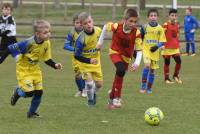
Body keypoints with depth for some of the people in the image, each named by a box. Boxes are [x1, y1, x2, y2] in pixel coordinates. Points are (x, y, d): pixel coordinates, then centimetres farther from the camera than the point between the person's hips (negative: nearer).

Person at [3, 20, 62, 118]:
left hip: (35, 69, 6)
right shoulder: (28, 43, -29)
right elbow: (11, 48, -22)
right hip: (23, 69, -6)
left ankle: (31, 113, 20)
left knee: (39, 92, 0)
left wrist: (55, 65, -14)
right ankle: (17, 92, 22)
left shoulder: (46, 43, -10)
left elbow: (47, 59, 1)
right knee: (29, 92, -14)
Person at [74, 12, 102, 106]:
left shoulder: (98, 30, -14)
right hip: (85, 63, -5)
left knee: (99, 83, 8)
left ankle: (93, 93, 43)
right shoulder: (81, 39, -29)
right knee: (89, 82, -16)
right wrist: (89, 61, -30)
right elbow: (77, 56, -22)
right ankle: (90, 100, 11)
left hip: (96, 61, 5)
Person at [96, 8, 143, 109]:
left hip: (126, 57, 3)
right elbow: (106, 26, -1)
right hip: (115, 52, -3)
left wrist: (137, 63, -33)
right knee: (121, 70, -30)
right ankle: (117, 97, -20)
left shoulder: (136, 33, -21)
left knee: (119, 77, 11)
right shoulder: (116, 27, -23)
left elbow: (139, 50, -17)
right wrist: (100, 41, 5)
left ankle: (111, 98, 39)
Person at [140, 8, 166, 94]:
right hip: (146, 49, -2)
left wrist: (157, 47, -18)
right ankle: (143, 85, -14)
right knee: (147, 65, -23)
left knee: (152, 70, 8)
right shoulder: (144, 27, -1)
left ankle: (149, 88, 22)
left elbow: (162, 41, 1)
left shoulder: (160, 28, -1)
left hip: (155, 51, 2)